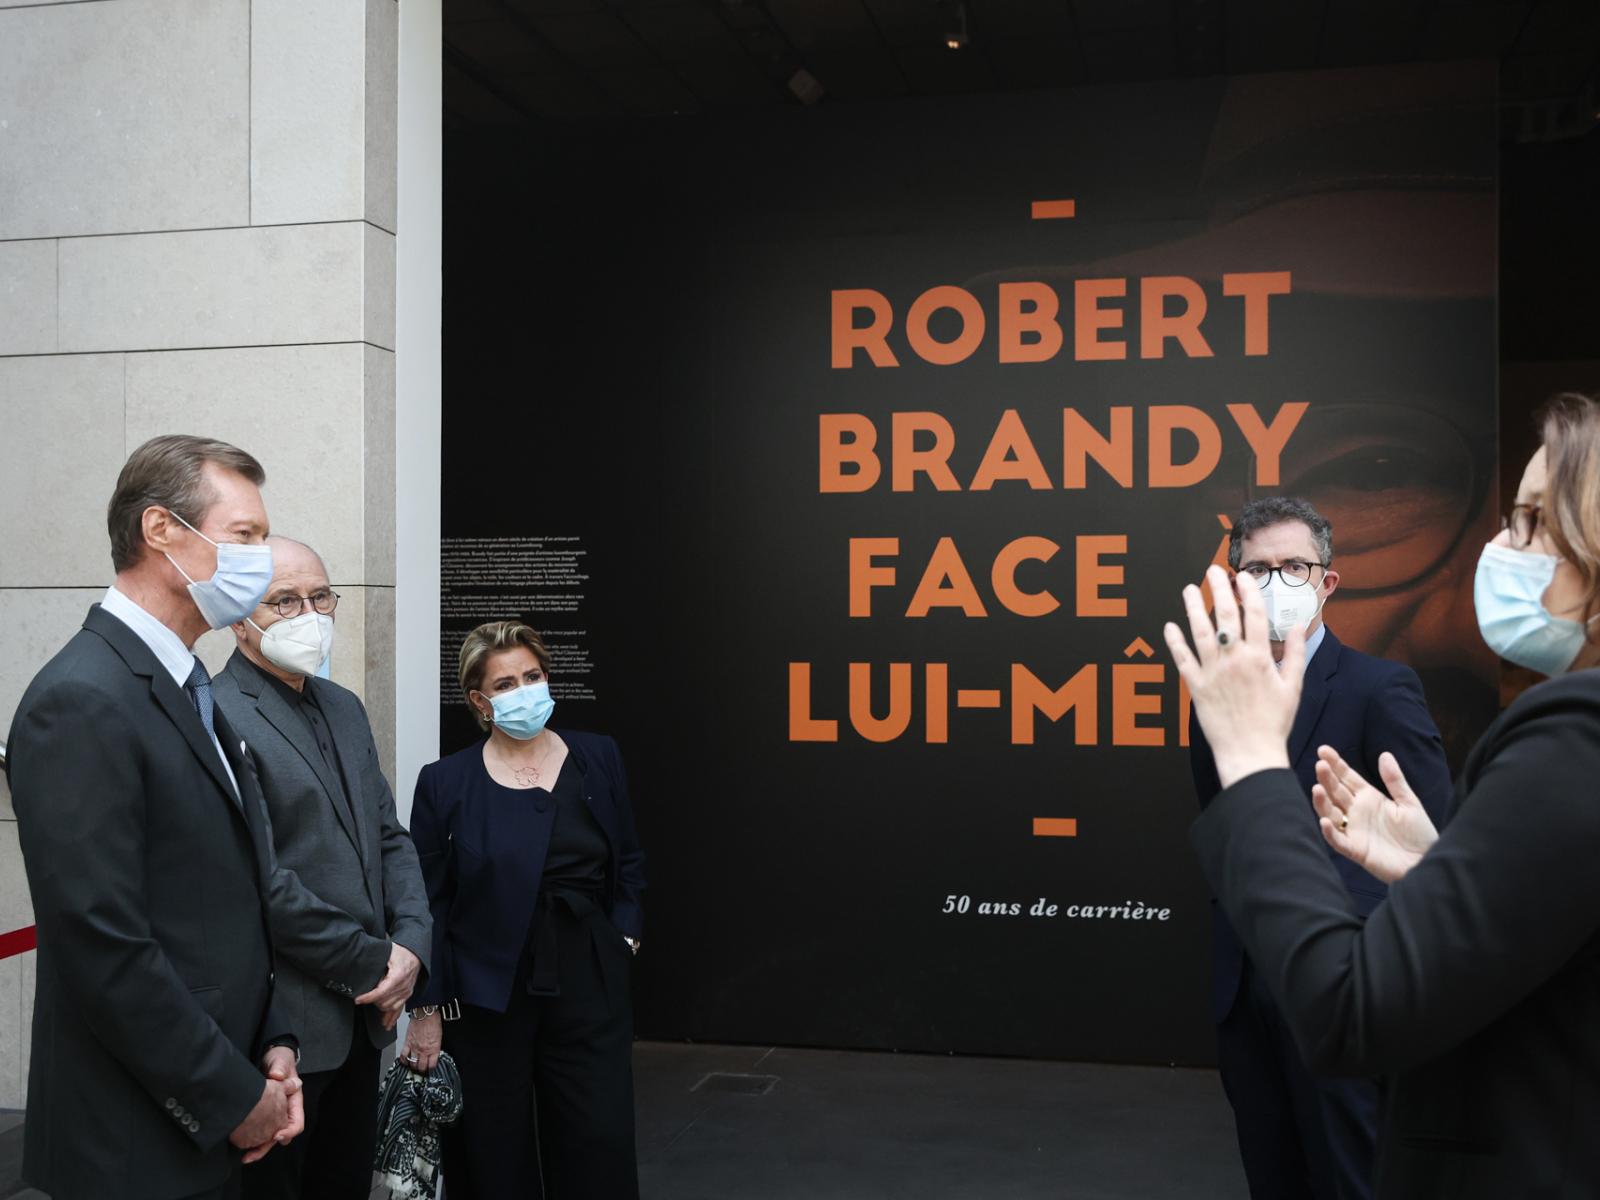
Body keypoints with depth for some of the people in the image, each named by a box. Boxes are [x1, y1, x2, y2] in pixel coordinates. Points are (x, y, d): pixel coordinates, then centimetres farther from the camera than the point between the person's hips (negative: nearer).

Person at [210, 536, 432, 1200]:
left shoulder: (344, 708, 13)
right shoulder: (217, 716, -14)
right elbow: (259, 879, -20)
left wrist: (411, 947, -2)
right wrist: (372, 964, -13)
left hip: (363, 1020, 8)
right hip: (283, 1027, -8)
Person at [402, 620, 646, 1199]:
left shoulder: (597, 758, 3)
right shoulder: (445, 782, -4)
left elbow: (628, 862, 13)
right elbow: (427, 903, -2)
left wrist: (625, 938, 2)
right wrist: (426, 1009, -4)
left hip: (589, 988, 2)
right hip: (486, 997, -2)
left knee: (601, 1150, 3)